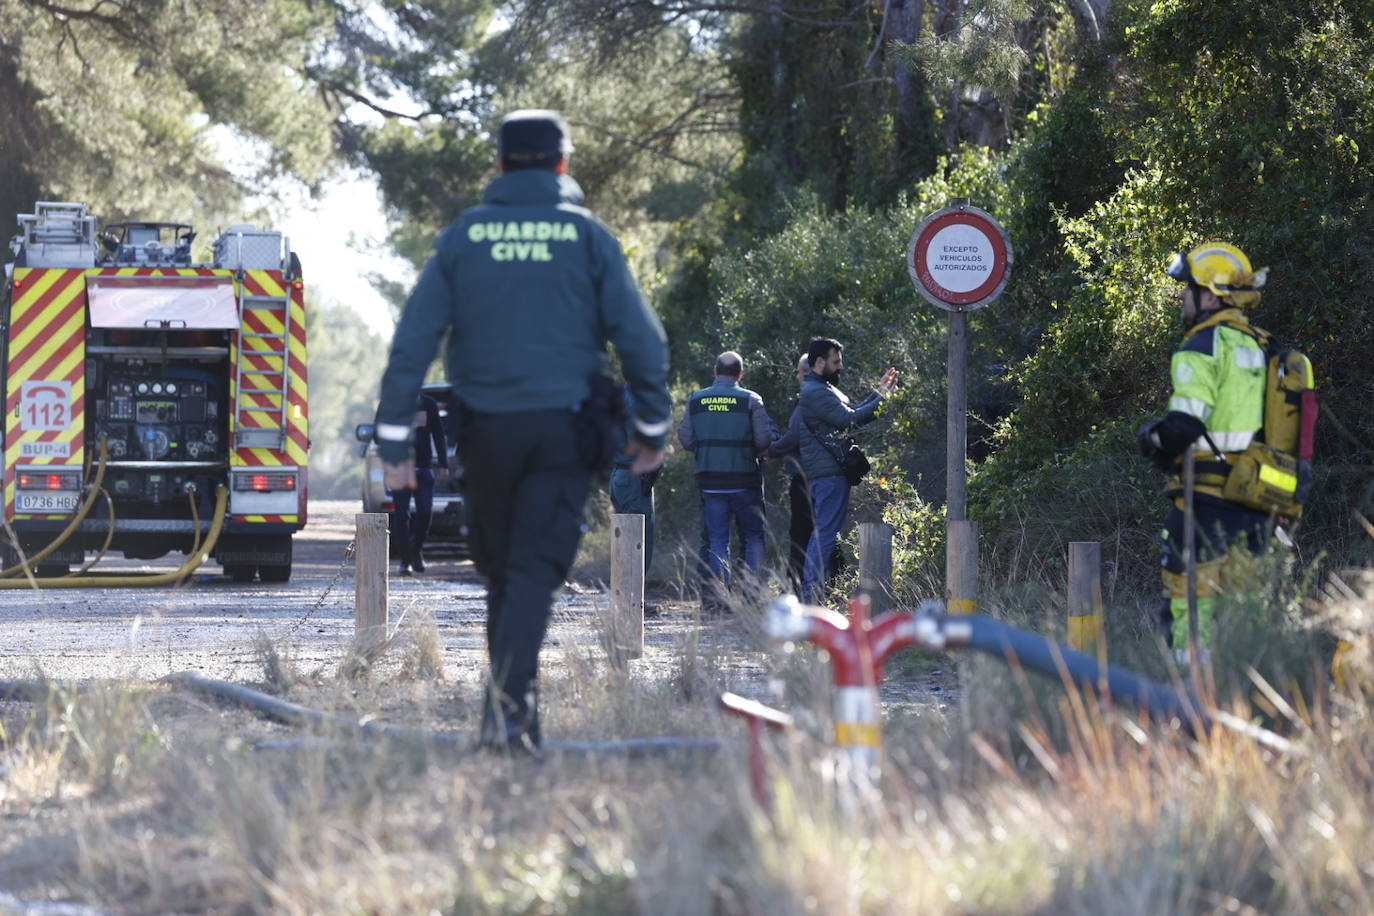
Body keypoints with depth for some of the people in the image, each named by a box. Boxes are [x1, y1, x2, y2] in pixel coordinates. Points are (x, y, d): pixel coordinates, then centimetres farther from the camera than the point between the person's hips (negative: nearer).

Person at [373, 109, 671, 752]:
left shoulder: (463, 236, 4)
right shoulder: (586, 236, 1)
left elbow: (412, 340, -1)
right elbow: (640, 338, -1)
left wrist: (394, 439, 2)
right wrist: (652, 428, 11)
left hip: (486, 429, 2)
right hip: (565, 427, -2)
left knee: (500, 571, 16)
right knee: (535, 571, -5)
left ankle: (514, 706, 22)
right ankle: (507, 701, -23)